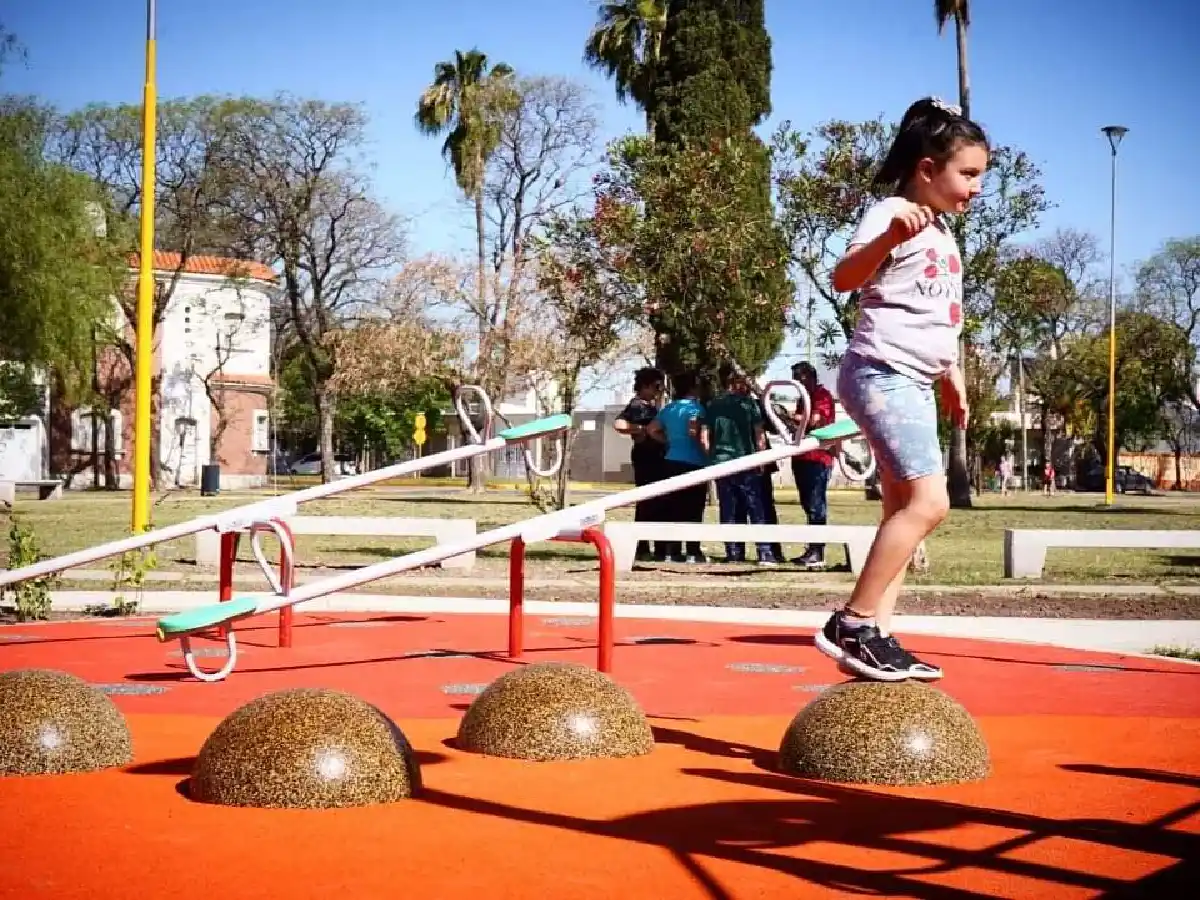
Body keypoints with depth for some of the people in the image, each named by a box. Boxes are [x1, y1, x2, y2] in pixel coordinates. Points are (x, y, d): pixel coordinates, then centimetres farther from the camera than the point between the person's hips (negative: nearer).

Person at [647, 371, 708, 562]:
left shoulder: (668, 408, 12)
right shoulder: (694, 407, -9)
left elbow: (652, 429, 14)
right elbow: (693, 431, -22)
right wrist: (702, 449, -8)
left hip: (671, 462, 6)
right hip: (693, 462, -6)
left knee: (673, 509, 7)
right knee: (693, 510, -3)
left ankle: (672, 551, 7)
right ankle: (693, 552, -4)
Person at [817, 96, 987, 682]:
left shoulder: (943, 231, 19)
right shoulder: (894, 215, -10)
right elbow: (843, 277, -27)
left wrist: (951, 374, 31)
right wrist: (890, 236, -44)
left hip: (915, 382, 11)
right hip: (882, 374, -10)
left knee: (904, 511, 7)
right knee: (928, 502, -19)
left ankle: (877, 636, 8)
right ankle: (849, 626, -16)